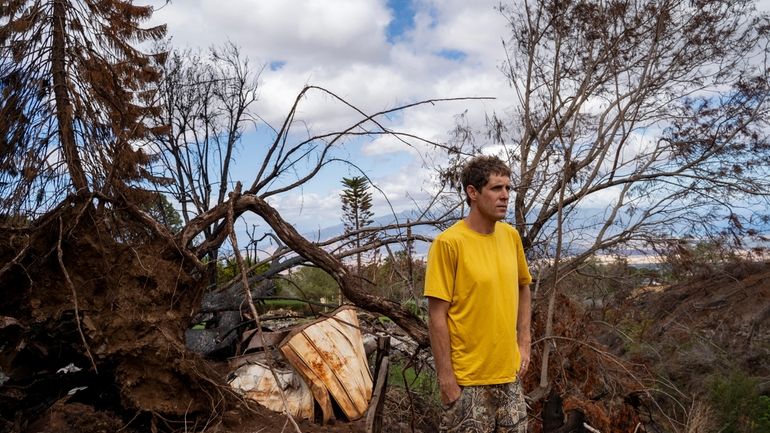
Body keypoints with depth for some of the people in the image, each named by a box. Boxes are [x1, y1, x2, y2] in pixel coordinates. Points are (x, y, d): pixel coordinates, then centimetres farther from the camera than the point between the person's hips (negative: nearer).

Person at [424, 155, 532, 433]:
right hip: (468, 379, -6)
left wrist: (524, 342, 8)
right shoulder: (449, 242, -16)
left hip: (509, 373, 6)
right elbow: (437, 316, -15)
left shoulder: (511, 236, 2)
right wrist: (446, 377, -14)